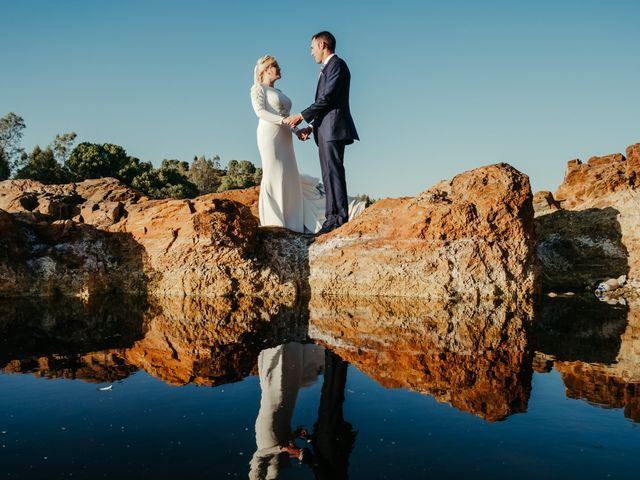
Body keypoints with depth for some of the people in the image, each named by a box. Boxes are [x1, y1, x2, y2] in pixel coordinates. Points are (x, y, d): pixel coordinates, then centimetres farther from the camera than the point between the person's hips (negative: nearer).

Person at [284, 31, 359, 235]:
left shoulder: (337, 64, -5)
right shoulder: (327, 68, 25)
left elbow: (327, 98, -15)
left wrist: (301, 116, -10)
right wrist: (311, 127, 14)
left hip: (334, 128, -10)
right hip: (325, 130, 10)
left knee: (334, 172, -13)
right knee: (328, 174, 6)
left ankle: (340, 216, -13)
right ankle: (332, 217, 6)